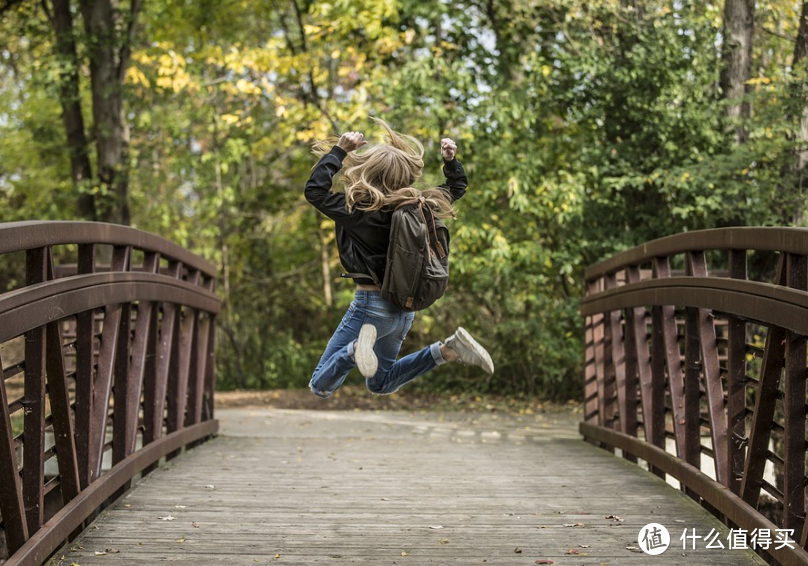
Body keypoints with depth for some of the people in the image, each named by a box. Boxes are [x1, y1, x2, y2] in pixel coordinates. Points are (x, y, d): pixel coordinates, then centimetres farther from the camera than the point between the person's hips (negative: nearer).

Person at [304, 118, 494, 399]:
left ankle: (358, 348, -30)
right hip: (405, 306, 7)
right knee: (381, 384, 26)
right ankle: (449, 349, 7)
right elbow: (457, 188, 17)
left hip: (371, 305, -7)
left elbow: (315, 190, -17)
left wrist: (339, 150, -15)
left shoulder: (361, 211, -20)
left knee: (320, 387, -2)